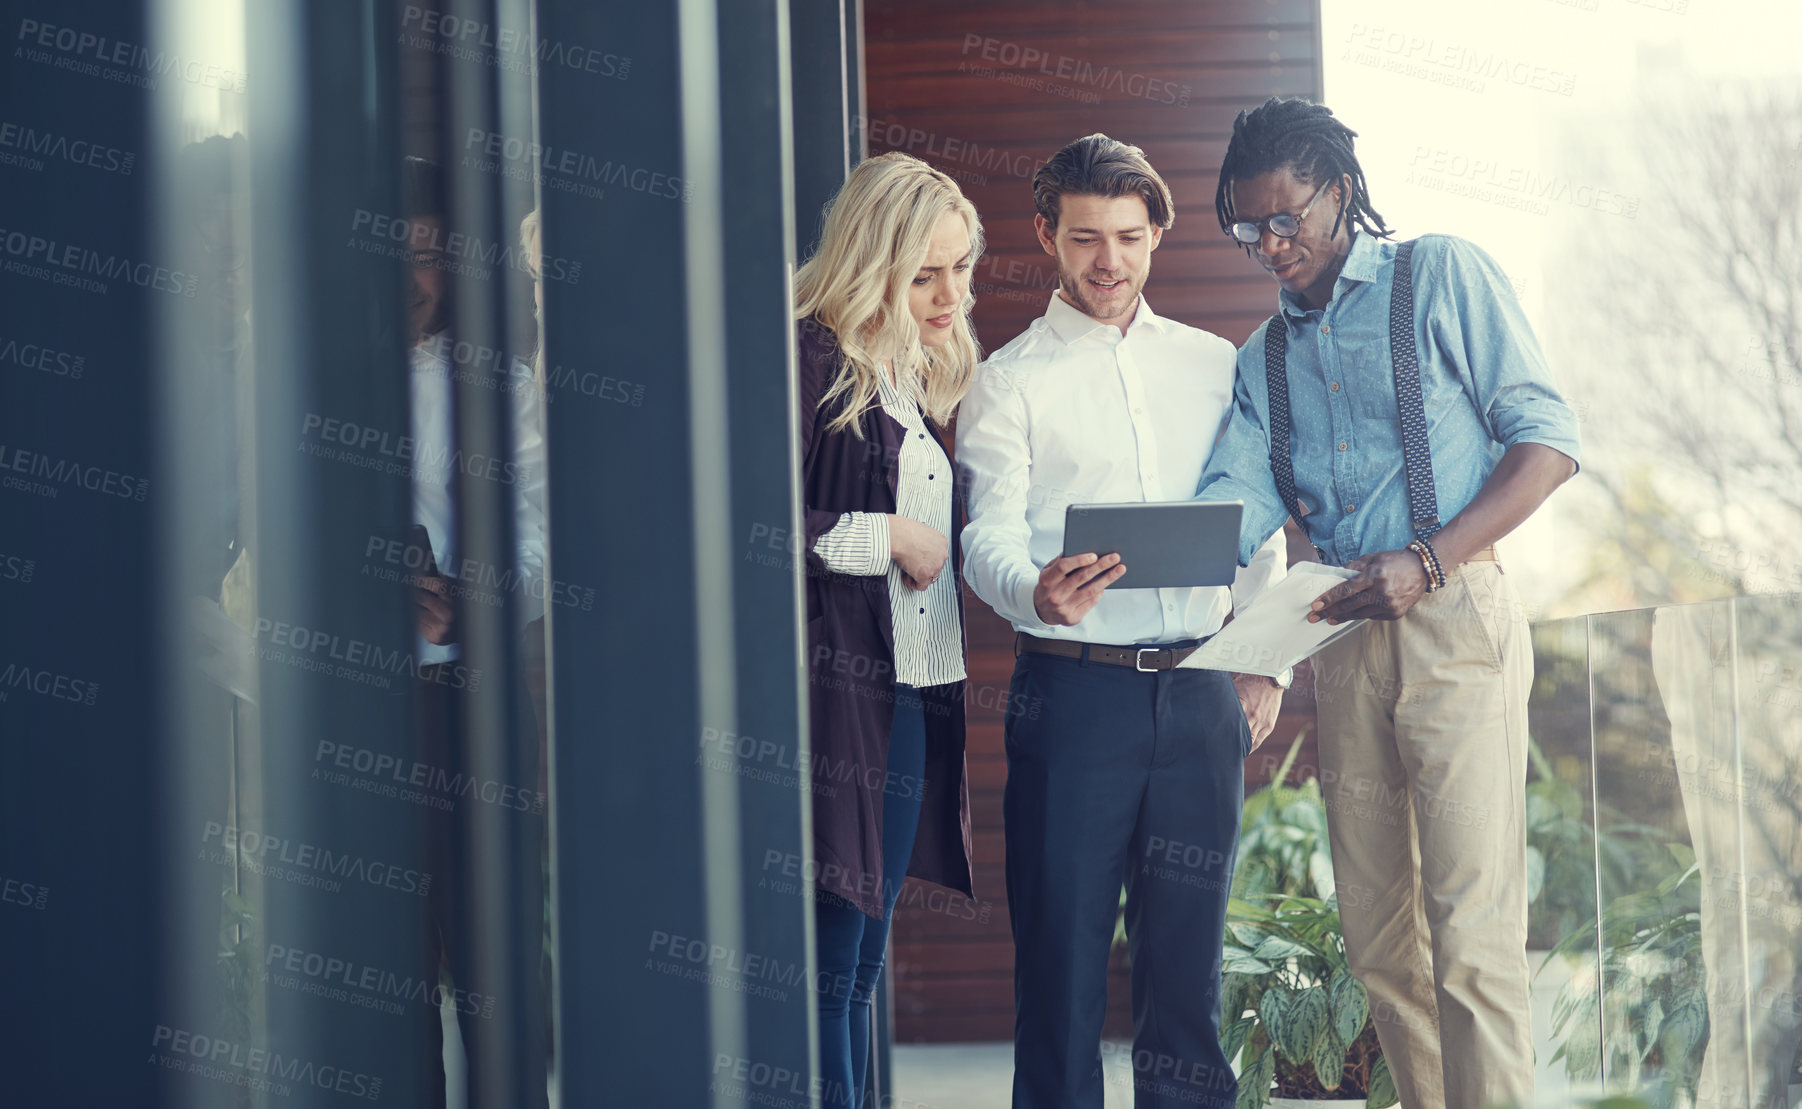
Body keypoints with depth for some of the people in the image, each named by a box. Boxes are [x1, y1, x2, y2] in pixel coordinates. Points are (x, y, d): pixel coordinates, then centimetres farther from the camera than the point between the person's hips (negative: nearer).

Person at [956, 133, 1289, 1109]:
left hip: (1200, 690, 3)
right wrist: (1039, 595, -27)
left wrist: (1264, 664, 8)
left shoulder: (1216, 366, 14)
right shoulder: (1009, 381, 4)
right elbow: (988, 537, -6)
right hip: (1073, 688, -3)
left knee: (1187, 938, 7)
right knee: (1063, 938, -3)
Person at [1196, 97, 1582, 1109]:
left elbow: (1548, 439, -4)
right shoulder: (1264, 358, 19)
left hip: (1457, 617, -6)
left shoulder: (1446, 277, 2)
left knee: (1470, 929, -12)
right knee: (1378, 933, 7)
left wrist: (1430, 561, -17)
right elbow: (1239, 498, 4)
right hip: (1344, 638, 6)